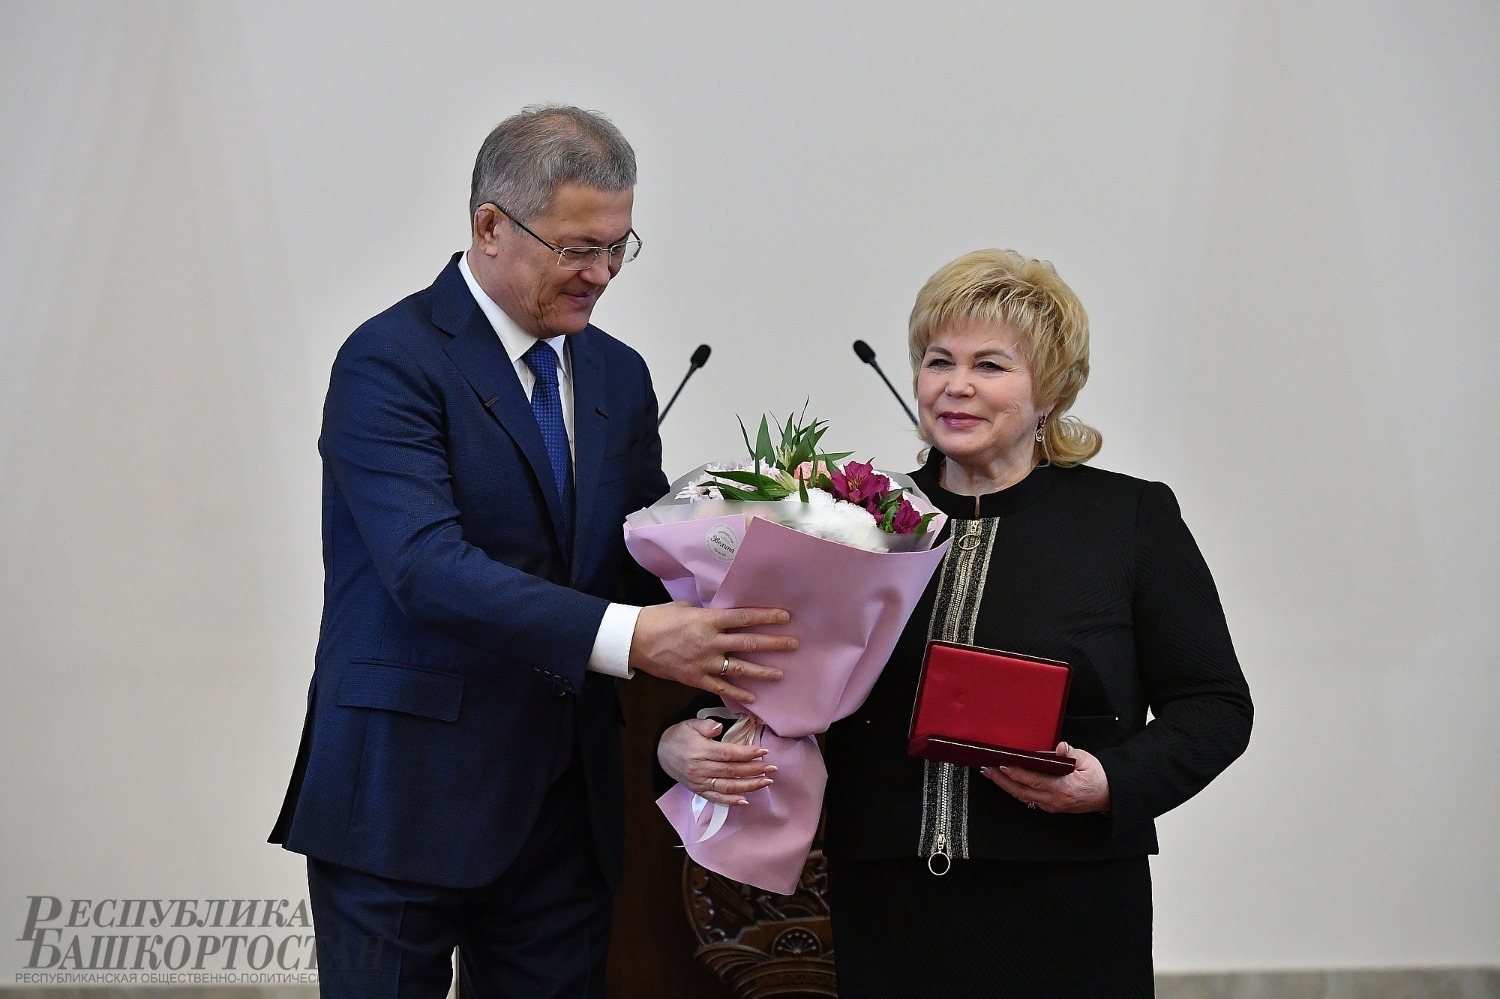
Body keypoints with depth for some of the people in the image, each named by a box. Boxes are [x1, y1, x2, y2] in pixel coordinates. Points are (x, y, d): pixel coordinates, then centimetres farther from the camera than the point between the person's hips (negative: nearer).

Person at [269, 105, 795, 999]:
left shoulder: (619, 374, 11)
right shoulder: (392, 361, -11)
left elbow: (644, 561, 11)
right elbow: (429, 568, -23)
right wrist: (628, 637, -32)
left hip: (565, 802, 6)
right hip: (405, 796, -6)